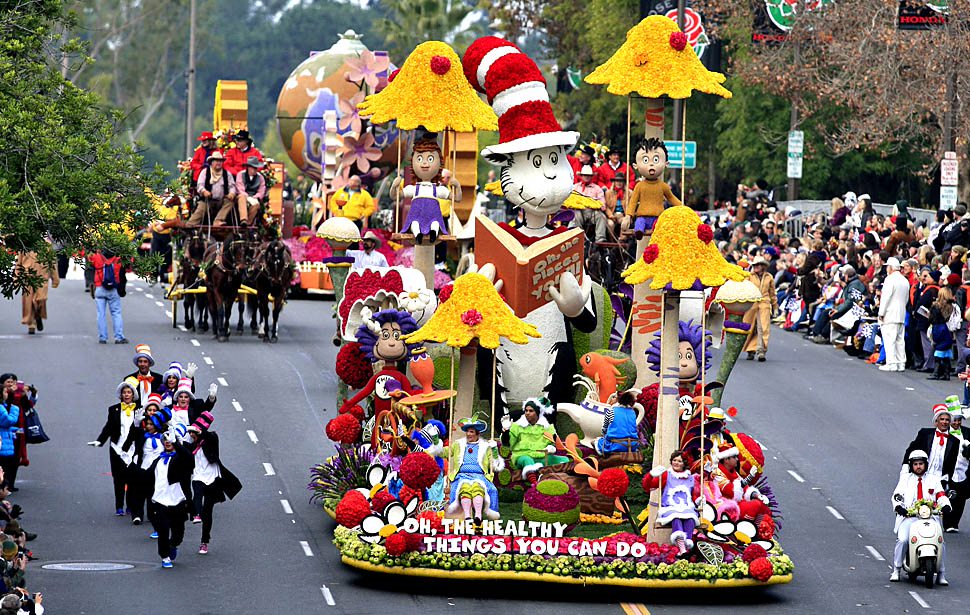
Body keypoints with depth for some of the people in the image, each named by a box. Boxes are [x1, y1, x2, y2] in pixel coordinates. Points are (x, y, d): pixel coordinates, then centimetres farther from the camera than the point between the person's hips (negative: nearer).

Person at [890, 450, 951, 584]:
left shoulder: (934, 480, 19)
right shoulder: (905, 479, 16)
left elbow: (941, 496, 10)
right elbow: (897, 495, 6)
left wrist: (945, 506, -12)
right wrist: (899, 507, -14)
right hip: (909, 517, -1)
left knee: (940, 542, -16)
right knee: (902, 540, -24)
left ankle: (941, 575, -4)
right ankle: (896, 570, -10)